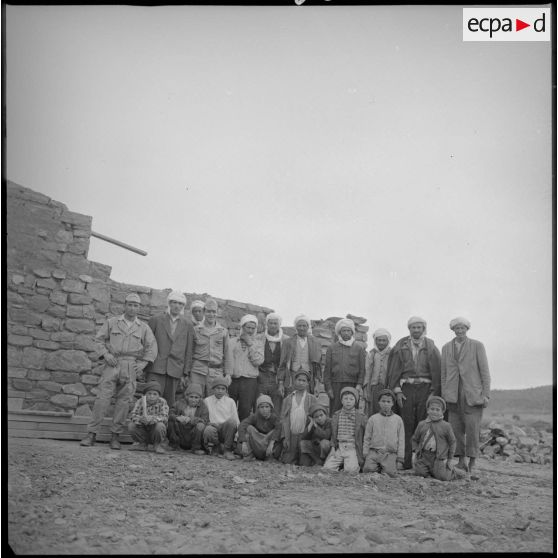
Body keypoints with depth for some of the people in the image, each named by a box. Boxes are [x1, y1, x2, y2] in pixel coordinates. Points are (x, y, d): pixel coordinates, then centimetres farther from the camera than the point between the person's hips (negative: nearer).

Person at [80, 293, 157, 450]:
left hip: (131, 366, 1)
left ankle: (115, 436, 7)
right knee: (102, 398, -8)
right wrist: (106, 354, -5)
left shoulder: (144, 327, 11)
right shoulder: (111, 322, 11)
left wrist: (143, 363, -2)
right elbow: (99, 339, 10)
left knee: (124, 401, -1)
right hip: (112, 364, -1)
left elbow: (151, 347, 9)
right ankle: (91, 434, -3)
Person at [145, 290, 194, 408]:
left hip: (175, 371, 2)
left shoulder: (188, 326, 12)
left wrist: (185, 373, 4)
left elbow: (189, 351, 10)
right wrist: (142, 367, 3)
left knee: (169, 403, 0)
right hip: (156, 369, -1)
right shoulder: (156, 320, 8)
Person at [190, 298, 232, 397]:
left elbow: (227, 354, 11)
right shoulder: (196, 330, 9)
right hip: (197, 371, 0)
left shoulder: (223, 331, 11)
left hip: (216, 372, 1)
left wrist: (228, 374, 5)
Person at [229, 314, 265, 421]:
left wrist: (250, 345, -4)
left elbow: (258, 361, -3)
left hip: (249, 381, -1)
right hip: (233, 379, 1)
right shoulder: (233, 342, 12)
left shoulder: (258, 343, 11)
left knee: (245, 410, -6)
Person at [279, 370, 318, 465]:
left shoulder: (312, 399, 5)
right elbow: (284, 419, 5)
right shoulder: (288, 399, 9)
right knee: (287, 461, -2)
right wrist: (285, 437, -4)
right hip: (291, 435, 1)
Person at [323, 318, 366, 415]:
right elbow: (327, 370, 8)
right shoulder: (332, 348, 10)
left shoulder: (359, 348, 8)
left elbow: (362, 369, 4)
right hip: (335, 385, 1)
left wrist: (359, 384, -8)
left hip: (352, 385, -1)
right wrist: (328, 387, 0)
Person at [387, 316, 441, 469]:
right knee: (406, 425, -3)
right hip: (406, 389, 0)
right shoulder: (401, 346, 8)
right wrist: (397, 390, -3)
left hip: (425, 388, 0)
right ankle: (406, 461, -1)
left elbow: (436, 371, 3)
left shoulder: (431, 347, 8)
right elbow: (394, 369, 6)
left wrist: (434, 392, -5)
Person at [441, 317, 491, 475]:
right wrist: (443, 395, 8)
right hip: (453, 394, 3)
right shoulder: (446, 348, 12)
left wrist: (486, 394, -5)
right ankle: (461, 462, 9)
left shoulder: (477, 346, 3)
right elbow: (443, 373, 13)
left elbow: (484, 371, 1)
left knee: (472, 428, -6)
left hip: (473, 393, -3)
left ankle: (472, 464, 2)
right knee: (456, 429, 1)